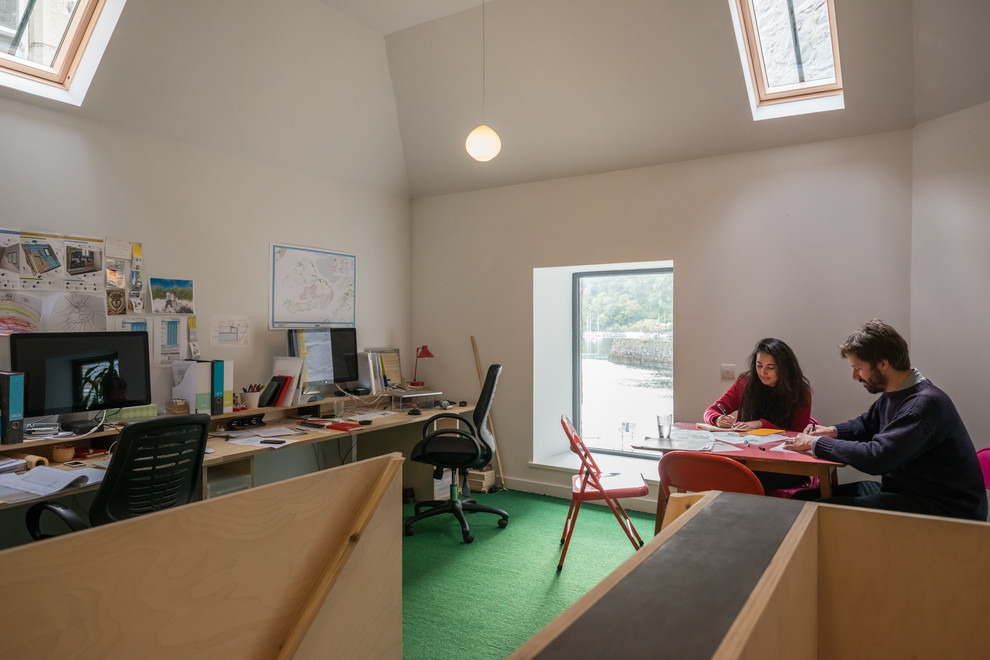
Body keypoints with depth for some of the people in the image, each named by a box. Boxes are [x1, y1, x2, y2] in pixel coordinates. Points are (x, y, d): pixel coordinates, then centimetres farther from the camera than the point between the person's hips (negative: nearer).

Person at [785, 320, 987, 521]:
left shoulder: (925, 403, -22)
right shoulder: (892, 395, 8)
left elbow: (876, 458, -31)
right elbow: (866, 424, 29)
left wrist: (817, 443, -19)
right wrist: (834, 431, 7)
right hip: (899, 490, 9)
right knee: (803, 498, -4)